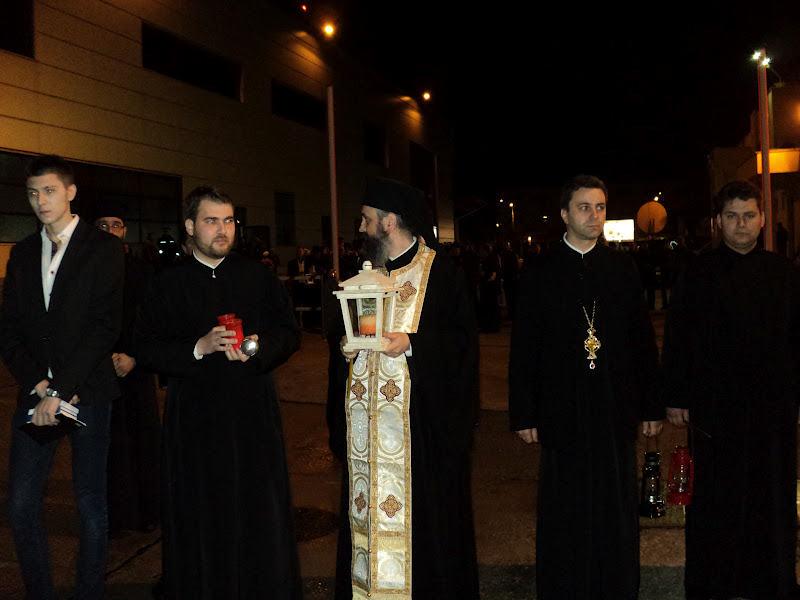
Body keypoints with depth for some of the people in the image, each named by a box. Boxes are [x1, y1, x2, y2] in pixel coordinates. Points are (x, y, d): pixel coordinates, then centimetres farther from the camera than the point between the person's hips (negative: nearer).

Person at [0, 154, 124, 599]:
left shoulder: (105, 248, -3)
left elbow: (105, 328, -10)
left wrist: (61, 391, -14)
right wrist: (38, 385, -7)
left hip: (87, 392, -4)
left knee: (92, 504, 5)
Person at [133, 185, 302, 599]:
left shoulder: (258, 277, 7)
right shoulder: (168, 284, 4)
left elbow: (289, 332, 7)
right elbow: (145, 347, -2)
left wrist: (258, 347, -14)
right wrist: (199, 347, -15)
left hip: (253, 413, 1)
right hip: (195, 417, -1)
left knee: (258, 507, 6)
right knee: (201, 514, 5)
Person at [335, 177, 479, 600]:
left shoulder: (437, 272, -6)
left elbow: (463, 336, -9)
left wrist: (412, 343, -19)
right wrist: (347, 343, 0)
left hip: (421, 418, -6)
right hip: (368, 419, 6)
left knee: (420, 510, -1)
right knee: (371, 502, 9)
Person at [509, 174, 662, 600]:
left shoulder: (622, 268, 7)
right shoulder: (540, 272, 0)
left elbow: (642, 341, 7)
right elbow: (523, 349, -1)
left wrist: (651, 405, 3)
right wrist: (523, 415, -5)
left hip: (616, 409, 2)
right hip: (563, 412, -2)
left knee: (616, 512, 11)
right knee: (565, 514, 8)